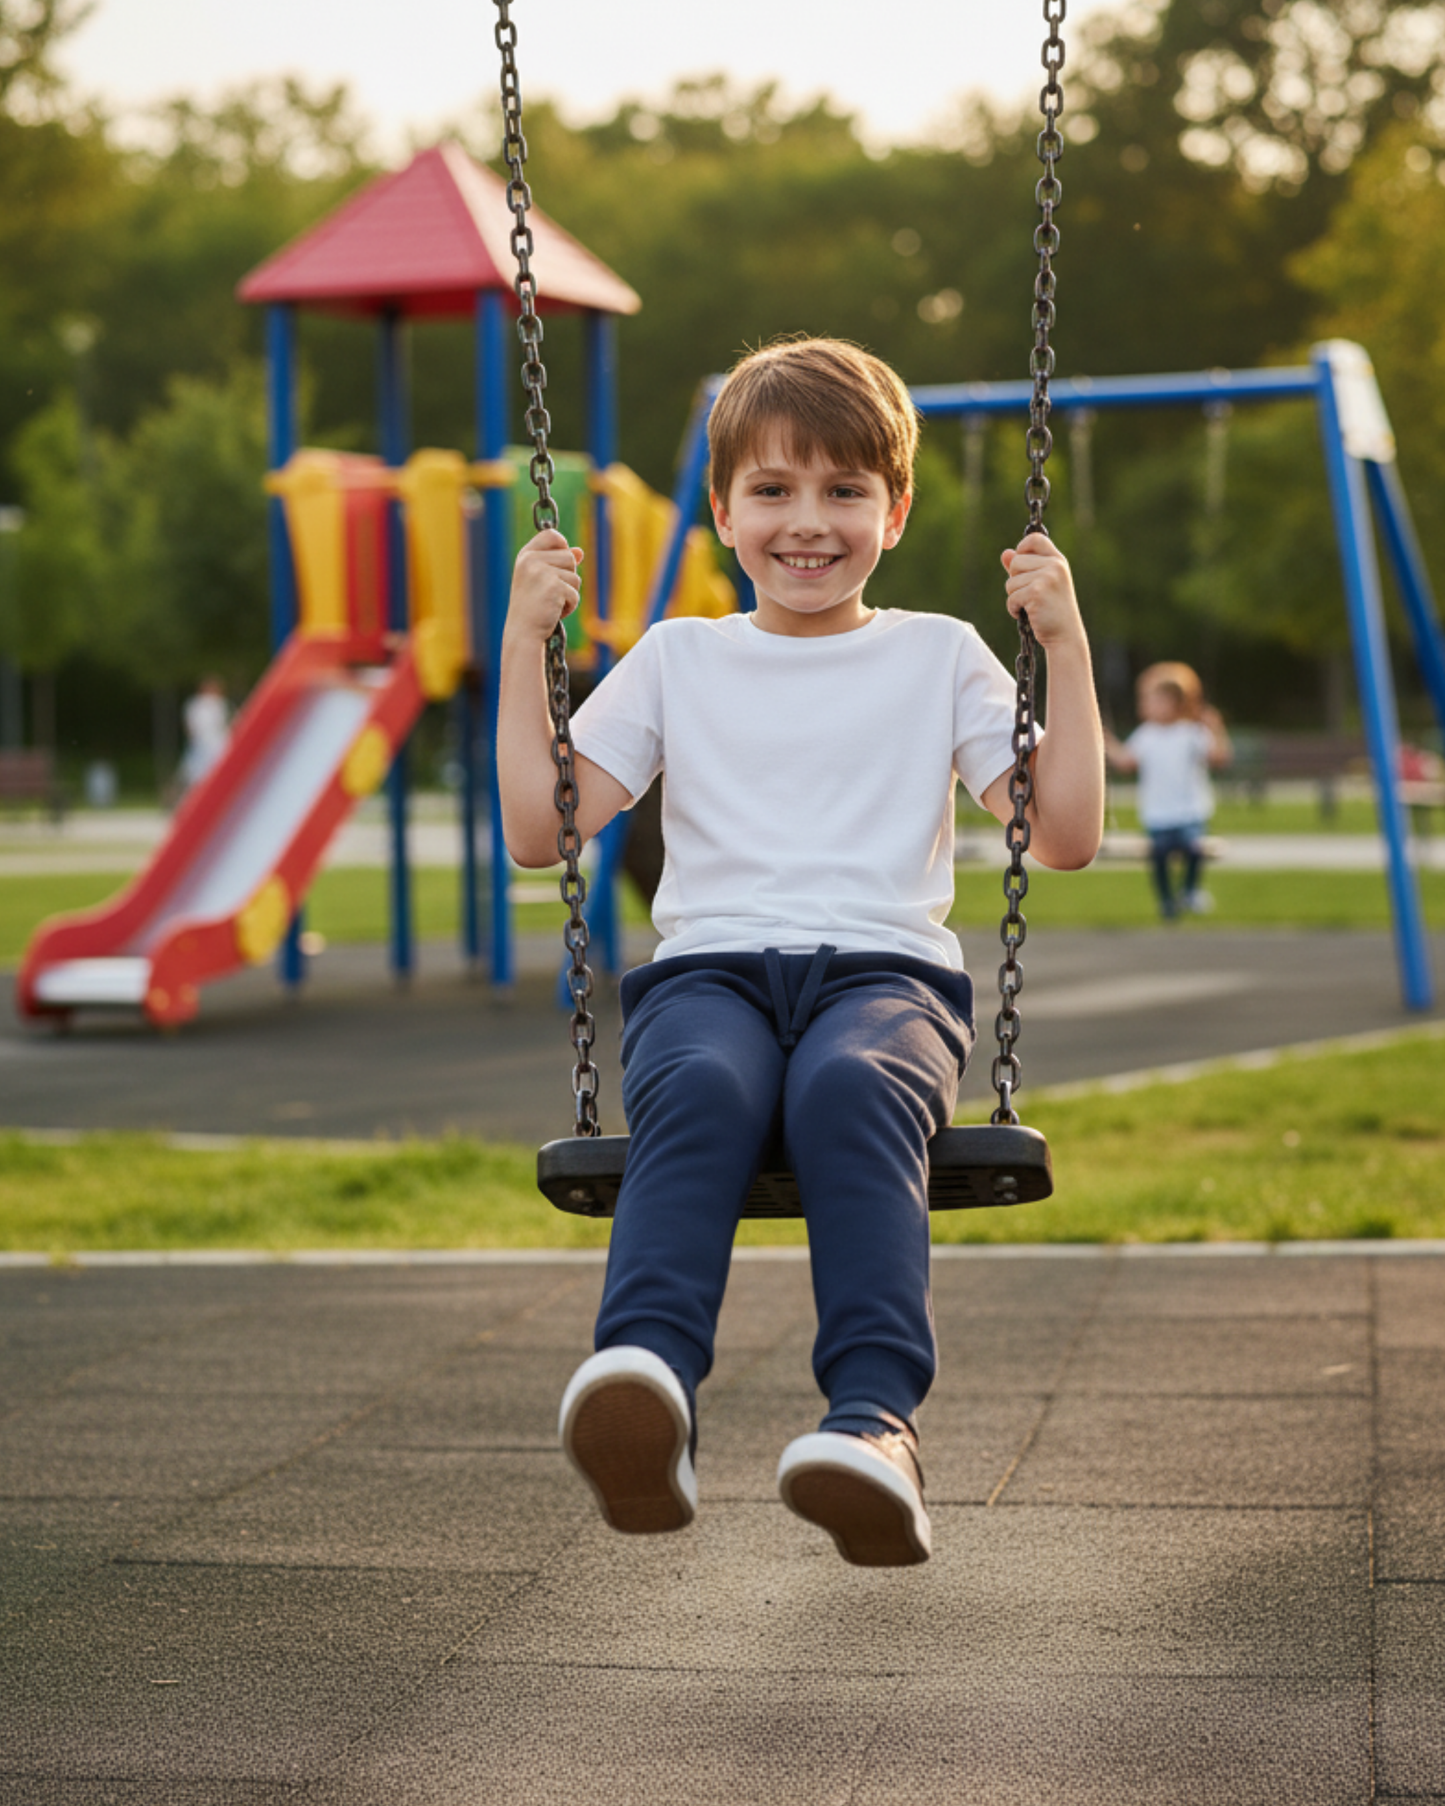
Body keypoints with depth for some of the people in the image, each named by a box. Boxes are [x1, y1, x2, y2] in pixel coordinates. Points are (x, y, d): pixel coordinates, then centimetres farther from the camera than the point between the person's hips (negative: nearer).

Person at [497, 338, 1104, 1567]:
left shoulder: (938, 657, 20)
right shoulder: (678, 658, 21)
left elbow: (1068, 835, 12)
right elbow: (539, 831, 16)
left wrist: (1069, 646, 6)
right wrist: (524, 645, 11)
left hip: (886, 970, -1)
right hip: (709, 970, 1)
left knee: (850, 1089, -38)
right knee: (701, 1089, -37)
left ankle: (875, 1419, -54)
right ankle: (646, 1384, -58)